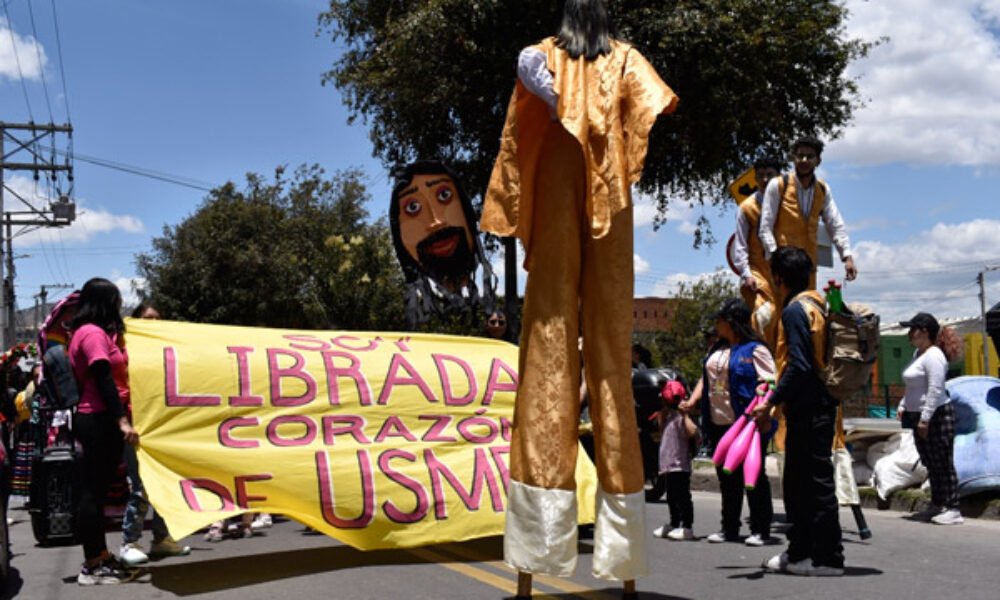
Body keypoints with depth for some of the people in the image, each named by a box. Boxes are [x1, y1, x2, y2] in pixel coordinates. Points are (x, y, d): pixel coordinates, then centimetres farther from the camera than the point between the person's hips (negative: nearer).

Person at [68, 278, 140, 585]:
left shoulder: (95, 332, 19)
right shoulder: (93, 333, -12)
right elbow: (103, 380, -20)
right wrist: (122, 420, -24)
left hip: (100, 421, 11)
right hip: (99, 420, -11)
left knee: (95, 490, 14)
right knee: (93, 491, -5)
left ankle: (100, 557, 21)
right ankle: (92, 567, 0)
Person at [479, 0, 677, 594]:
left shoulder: (545, 55, 15)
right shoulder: (625, 58, 15)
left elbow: (528, 66, -8)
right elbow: (662, 101, -5)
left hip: (556, 197, 0)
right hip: (608, 207, 1)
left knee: (549, 355, -6)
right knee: (611, 355, 0)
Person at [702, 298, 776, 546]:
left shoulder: (755, 350, -8)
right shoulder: (718, 352, 16)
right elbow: (707, 380, 21)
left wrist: (763, 416, -23)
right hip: (719, 424, 8)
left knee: (754, 477, 1)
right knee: (727, 477, 12)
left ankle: (760, 530, 10)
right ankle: (729, 528, 21)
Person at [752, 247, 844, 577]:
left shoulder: (795, 310, -14)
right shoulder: (817, 305, 16)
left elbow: (799, 366, -22)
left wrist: (773, 400, -18)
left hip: (808, 409, -10)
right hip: (820, 405, 10)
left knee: (816, 482, -5)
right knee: (797, 481, 15)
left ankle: (828, 558, 1)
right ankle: (800, 552, 23)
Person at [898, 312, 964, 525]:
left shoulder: (933, 356, -16)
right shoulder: (918, 353, 15)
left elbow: (935, 390, -23)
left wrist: (925, 419, -24)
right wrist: (903, 406, 17)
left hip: (936, 415, -10)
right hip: (920, 416, 10)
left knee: (943, 463, -6)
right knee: (930, 464, 15)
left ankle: (952, 509, -1)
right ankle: (936, 505, 24)